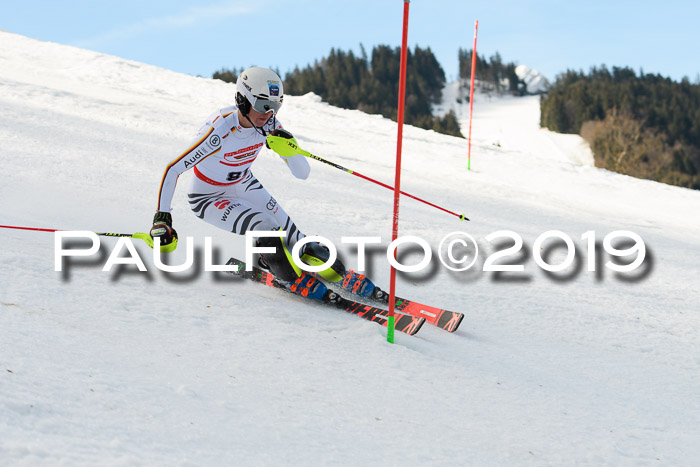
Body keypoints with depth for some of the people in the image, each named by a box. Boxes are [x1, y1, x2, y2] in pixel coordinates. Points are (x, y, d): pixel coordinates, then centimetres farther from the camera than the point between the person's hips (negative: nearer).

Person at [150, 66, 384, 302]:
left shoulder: (268, 124, -19)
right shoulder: (219, 131, -35)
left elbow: (302, 173, -15)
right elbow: (172, 170, -32)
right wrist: (162, 219, -36)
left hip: (244, 186, 5)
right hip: (208, 198, -5)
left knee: (292, 238, -7)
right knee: (265, 230, -26)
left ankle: (344, 277, 7)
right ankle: (298, 281, -4)